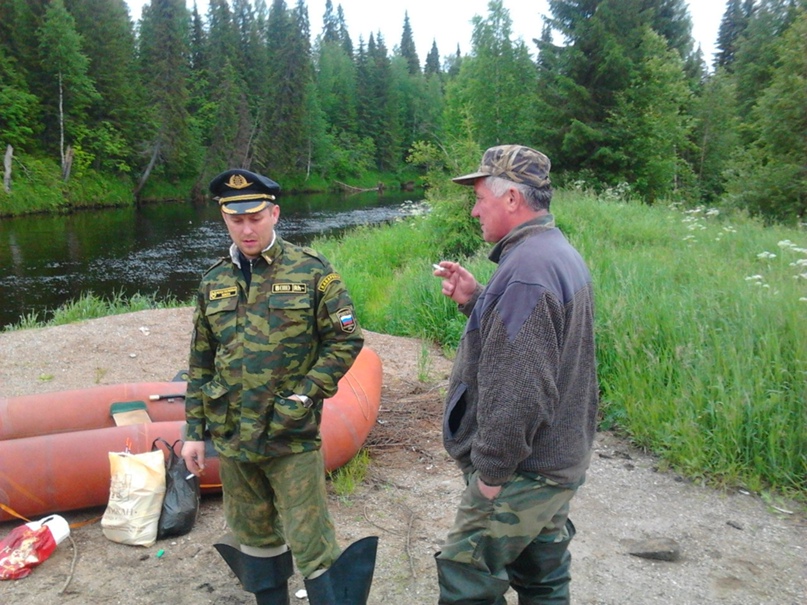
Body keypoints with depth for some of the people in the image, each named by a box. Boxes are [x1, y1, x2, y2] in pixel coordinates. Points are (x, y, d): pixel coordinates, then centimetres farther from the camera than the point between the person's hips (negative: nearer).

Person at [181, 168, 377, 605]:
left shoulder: (311, 271, -7)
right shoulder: (214, 282, 6)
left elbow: (346, 341, -6)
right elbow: (200, 364, 11)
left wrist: (304, 395, -14)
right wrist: (194, 431, 10)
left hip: (293, 438, -4)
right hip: (231, 437, 5)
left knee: (311, 546, 0)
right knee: (254, 536, 20)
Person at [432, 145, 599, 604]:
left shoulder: (526, 269, -25)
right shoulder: (561, 254, 8)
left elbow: (518, 389, -28)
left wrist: (491, 469, -18)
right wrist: (476, 301, 4)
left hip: (522, 475, -10)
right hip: (560, 459, 10)